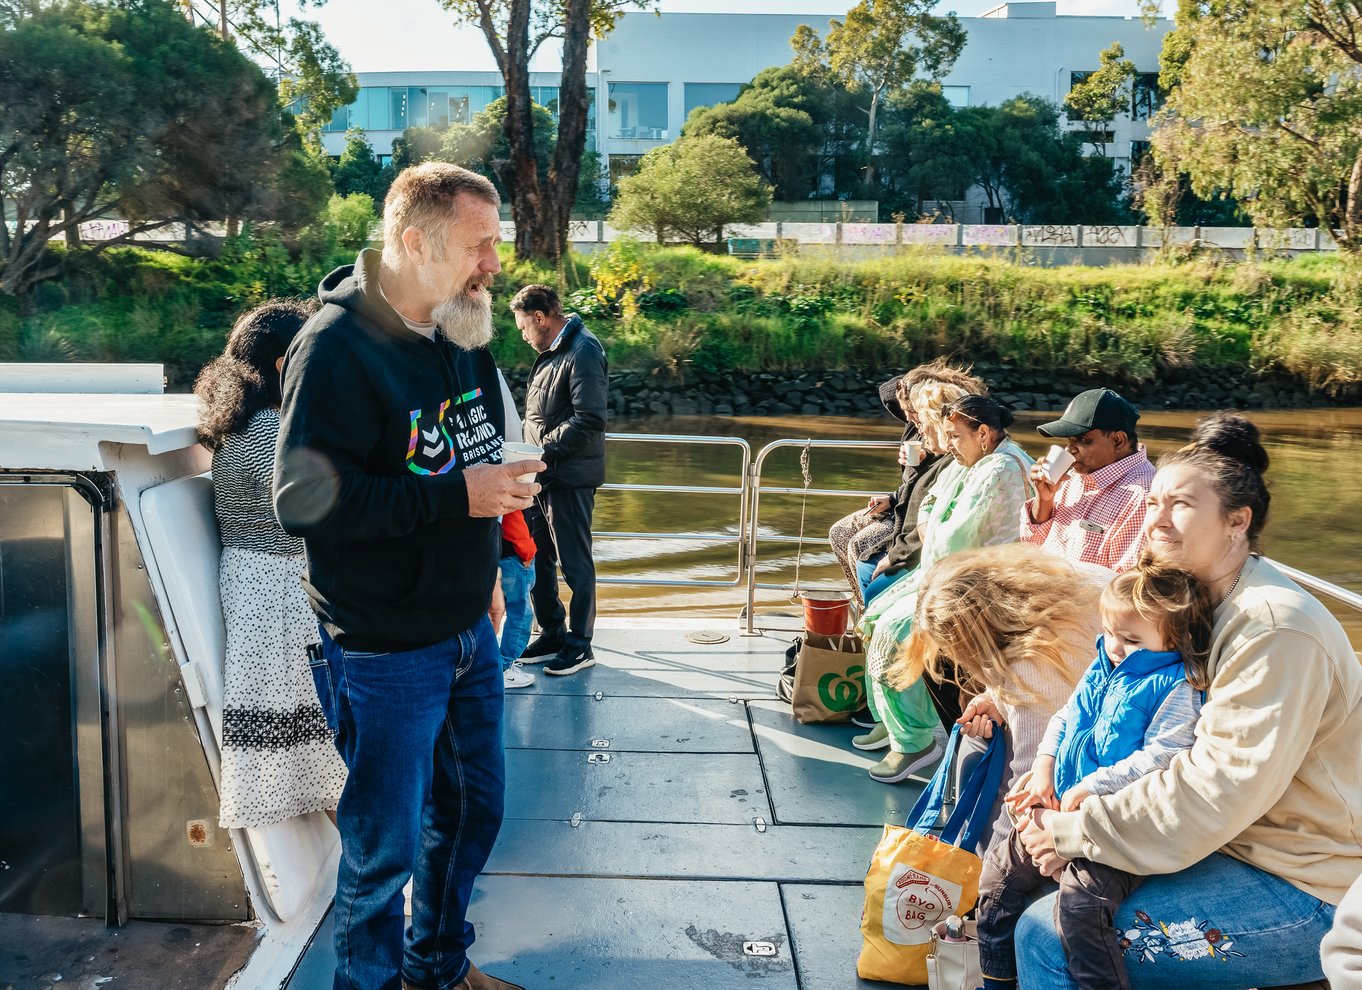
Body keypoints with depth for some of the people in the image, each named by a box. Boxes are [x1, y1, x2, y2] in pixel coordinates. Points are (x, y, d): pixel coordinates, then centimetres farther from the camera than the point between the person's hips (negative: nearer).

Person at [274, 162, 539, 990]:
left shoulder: (462, 333, 6)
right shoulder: (337, 348, -18)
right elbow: (303, 501, -26)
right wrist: (455, 495, -26)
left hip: (468, 628, 8)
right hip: (384, 649, -8)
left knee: (473, 806, 21)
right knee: (386, 846, 6)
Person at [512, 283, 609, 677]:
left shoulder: (583, 351, -14)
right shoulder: (550, 352, 15)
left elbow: (589, 422, -23)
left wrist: (543, 450, -19)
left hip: (570, 478, -9)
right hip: (543, 475, 9)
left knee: (575, 564, 2)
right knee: (537, 559, 15)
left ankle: (579, 645, 14)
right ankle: (552, 634, 29)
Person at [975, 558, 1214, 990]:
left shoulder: (1175, 688, -13)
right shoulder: (1102, 669, 10)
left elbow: (1160, 758, -21)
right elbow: (1064, 718, 19)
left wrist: (1091, 788, -21)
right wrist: (1043, 769, 4)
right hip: (1065, 808, 8)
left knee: (1080, 896, -29)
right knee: (1001, 866, 8)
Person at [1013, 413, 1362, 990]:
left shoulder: (1272, 627, -22)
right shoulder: (1206, 601, 7)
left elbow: (1217, 791, -25)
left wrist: (1077, 830, -19)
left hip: (1305, 890, -9)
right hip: (1240, 843, 9)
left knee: (1046, 937, -16)